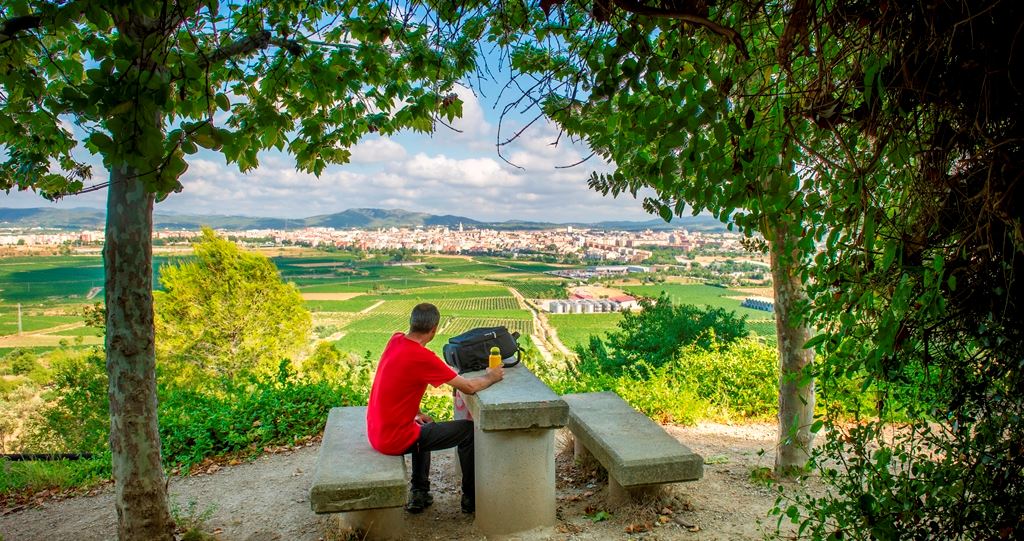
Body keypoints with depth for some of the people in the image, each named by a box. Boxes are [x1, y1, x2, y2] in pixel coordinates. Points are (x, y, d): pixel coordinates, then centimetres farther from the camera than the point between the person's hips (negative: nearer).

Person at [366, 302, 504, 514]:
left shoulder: (395, 340, 0)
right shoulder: (423, 357, -23)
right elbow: (469, 387, -17)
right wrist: (491, 377, 2)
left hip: (376, 430, 9)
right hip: (394, 440, -8)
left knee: (425, 426, 36)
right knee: (469, 430, 1)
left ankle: (419, 493, 33)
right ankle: (471, 499, 17)